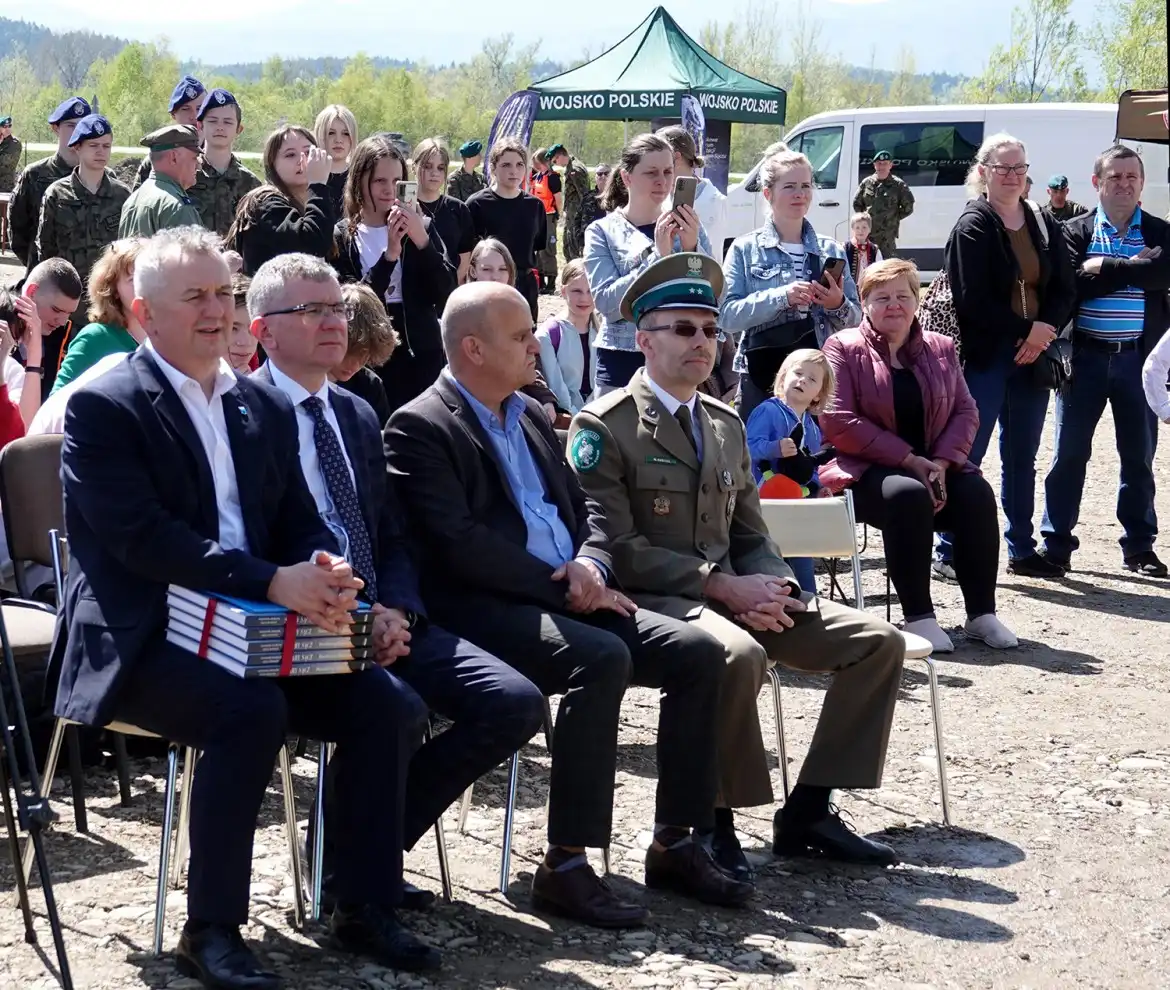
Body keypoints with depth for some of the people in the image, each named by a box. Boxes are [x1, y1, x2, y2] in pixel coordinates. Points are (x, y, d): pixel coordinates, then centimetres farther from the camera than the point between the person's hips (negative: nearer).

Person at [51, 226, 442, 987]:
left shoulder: (268, 406, 14)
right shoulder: (104, 406, -6)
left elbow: (301, 522, 12)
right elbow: (141, 536, -18)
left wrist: (327, 574, -14)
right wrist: (272, 582, -27)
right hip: (143, 640, -6)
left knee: (389, 704, -14)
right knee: (252, 710, -34)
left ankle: (365, 908, 1)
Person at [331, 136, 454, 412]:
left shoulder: (422, 227, 6)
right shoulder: (341, 237, 2)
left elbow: (445, 295, -4)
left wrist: (421, 240, -15)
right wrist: (389, 255, -19)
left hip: (422, 358, 1)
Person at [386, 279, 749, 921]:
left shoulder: (530, 416, 20)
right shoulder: (420, 428, -6)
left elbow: (584, 507, 21)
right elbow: (458, 545, -17)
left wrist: (590, 565, -3)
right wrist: (561, 584, -15)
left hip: (565, 599, 8)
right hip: (485, 610, -8)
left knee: (697, 652, -7)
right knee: (603, 658, -33)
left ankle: (674, 845, 2)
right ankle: (565, 868, -27)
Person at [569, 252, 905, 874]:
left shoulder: (727, 426, 17)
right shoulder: (603, 427, -6)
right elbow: (619, 550, -14)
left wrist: (773, 587, -5)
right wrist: (724, 587, -19)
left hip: (736, 596, 8)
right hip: (651, 601, -7)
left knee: (878, 641, -5)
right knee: (738, 654, -38)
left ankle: (808, 811, 1)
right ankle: (714, 822, -18)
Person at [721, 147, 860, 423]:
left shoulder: (831, 251, 11)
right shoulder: (745, 249, 3)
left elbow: (855, 319, 12)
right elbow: (727, 316, -8)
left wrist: (838, 305, -10)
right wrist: (780, 297, -20)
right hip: (761, 376, -2)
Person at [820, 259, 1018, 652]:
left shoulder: (940, 348, 14)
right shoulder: (844, 348, -1)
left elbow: (966, 411, 8)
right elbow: (838, 422, -11)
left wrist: (942, 461, -13)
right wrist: (908, 460, -16)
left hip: (933, 466, 5)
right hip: (868, 470, -4)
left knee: (977, 493, -25)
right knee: (909, 495, -36)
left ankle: (982, 614, -18)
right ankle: (918, 617, -31)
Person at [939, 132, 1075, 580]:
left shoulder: (1044, 224, 13)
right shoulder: (972, 227, -5)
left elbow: (1065, 290, 9)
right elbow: (972, 300, -13)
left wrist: (1044, 332, -8)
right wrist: (1026, 330, -14)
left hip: (1032, 356, 6)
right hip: (985, 357, -6)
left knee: (1022, 457, 12)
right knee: (967, 456, -6)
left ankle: (1021, 550, 20)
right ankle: (948, 553, -3)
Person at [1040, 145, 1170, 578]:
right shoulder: (1075, 232, 5)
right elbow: (1073, 283, -12)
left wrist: (1105, 269, -15)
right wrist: (1134, 268, -12)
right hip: (1085, 357, -1)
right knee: (1069, 453, 2)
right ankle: (1056, 543, 10)